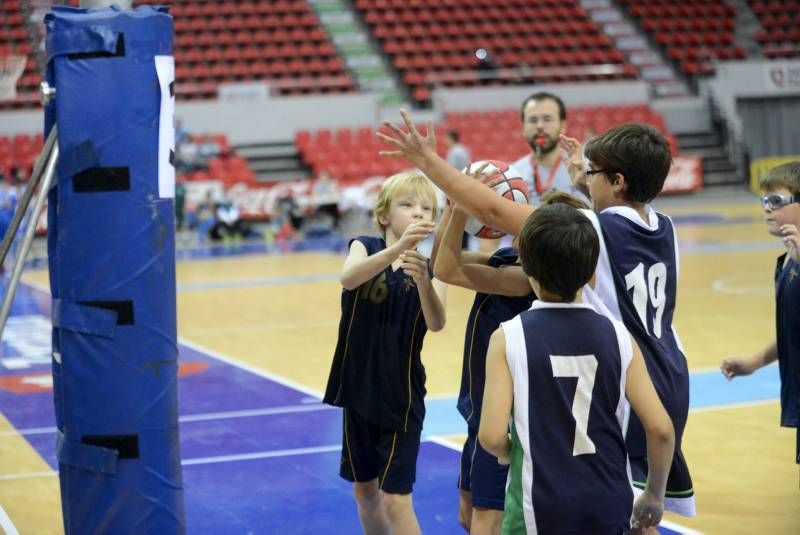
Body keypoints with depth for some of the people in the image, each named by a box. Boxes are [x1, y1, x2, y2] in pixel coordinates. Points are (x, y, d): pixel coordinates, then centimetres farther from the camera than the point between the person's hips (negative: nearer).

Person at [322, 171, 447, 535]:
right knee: (364, 490, 17)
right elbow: (348, 277, -30)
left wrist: (423, 280, -44)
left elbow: (436, 323, -24)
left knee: (395, 500, -4)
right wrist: (398, 247, -46)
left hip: (402, 394, -2)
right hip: (359, 388, 2)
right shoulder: (365, 247, -5)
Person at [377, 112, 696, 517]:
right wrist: (585, 178, 39)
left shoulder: (592, 230, -15)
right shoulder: (664, 229, 5)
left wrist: (428, 161, -9)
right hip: (671, 383, 8)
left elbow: (494, 212, -17)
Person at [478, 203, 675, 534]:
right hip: (609, 506, 3)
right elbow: (661, 429, -4)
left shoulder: (509, 338, -9)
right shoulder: (617, 335, -2)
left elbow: (491, 436, -15)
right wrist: (655, 494, 11)